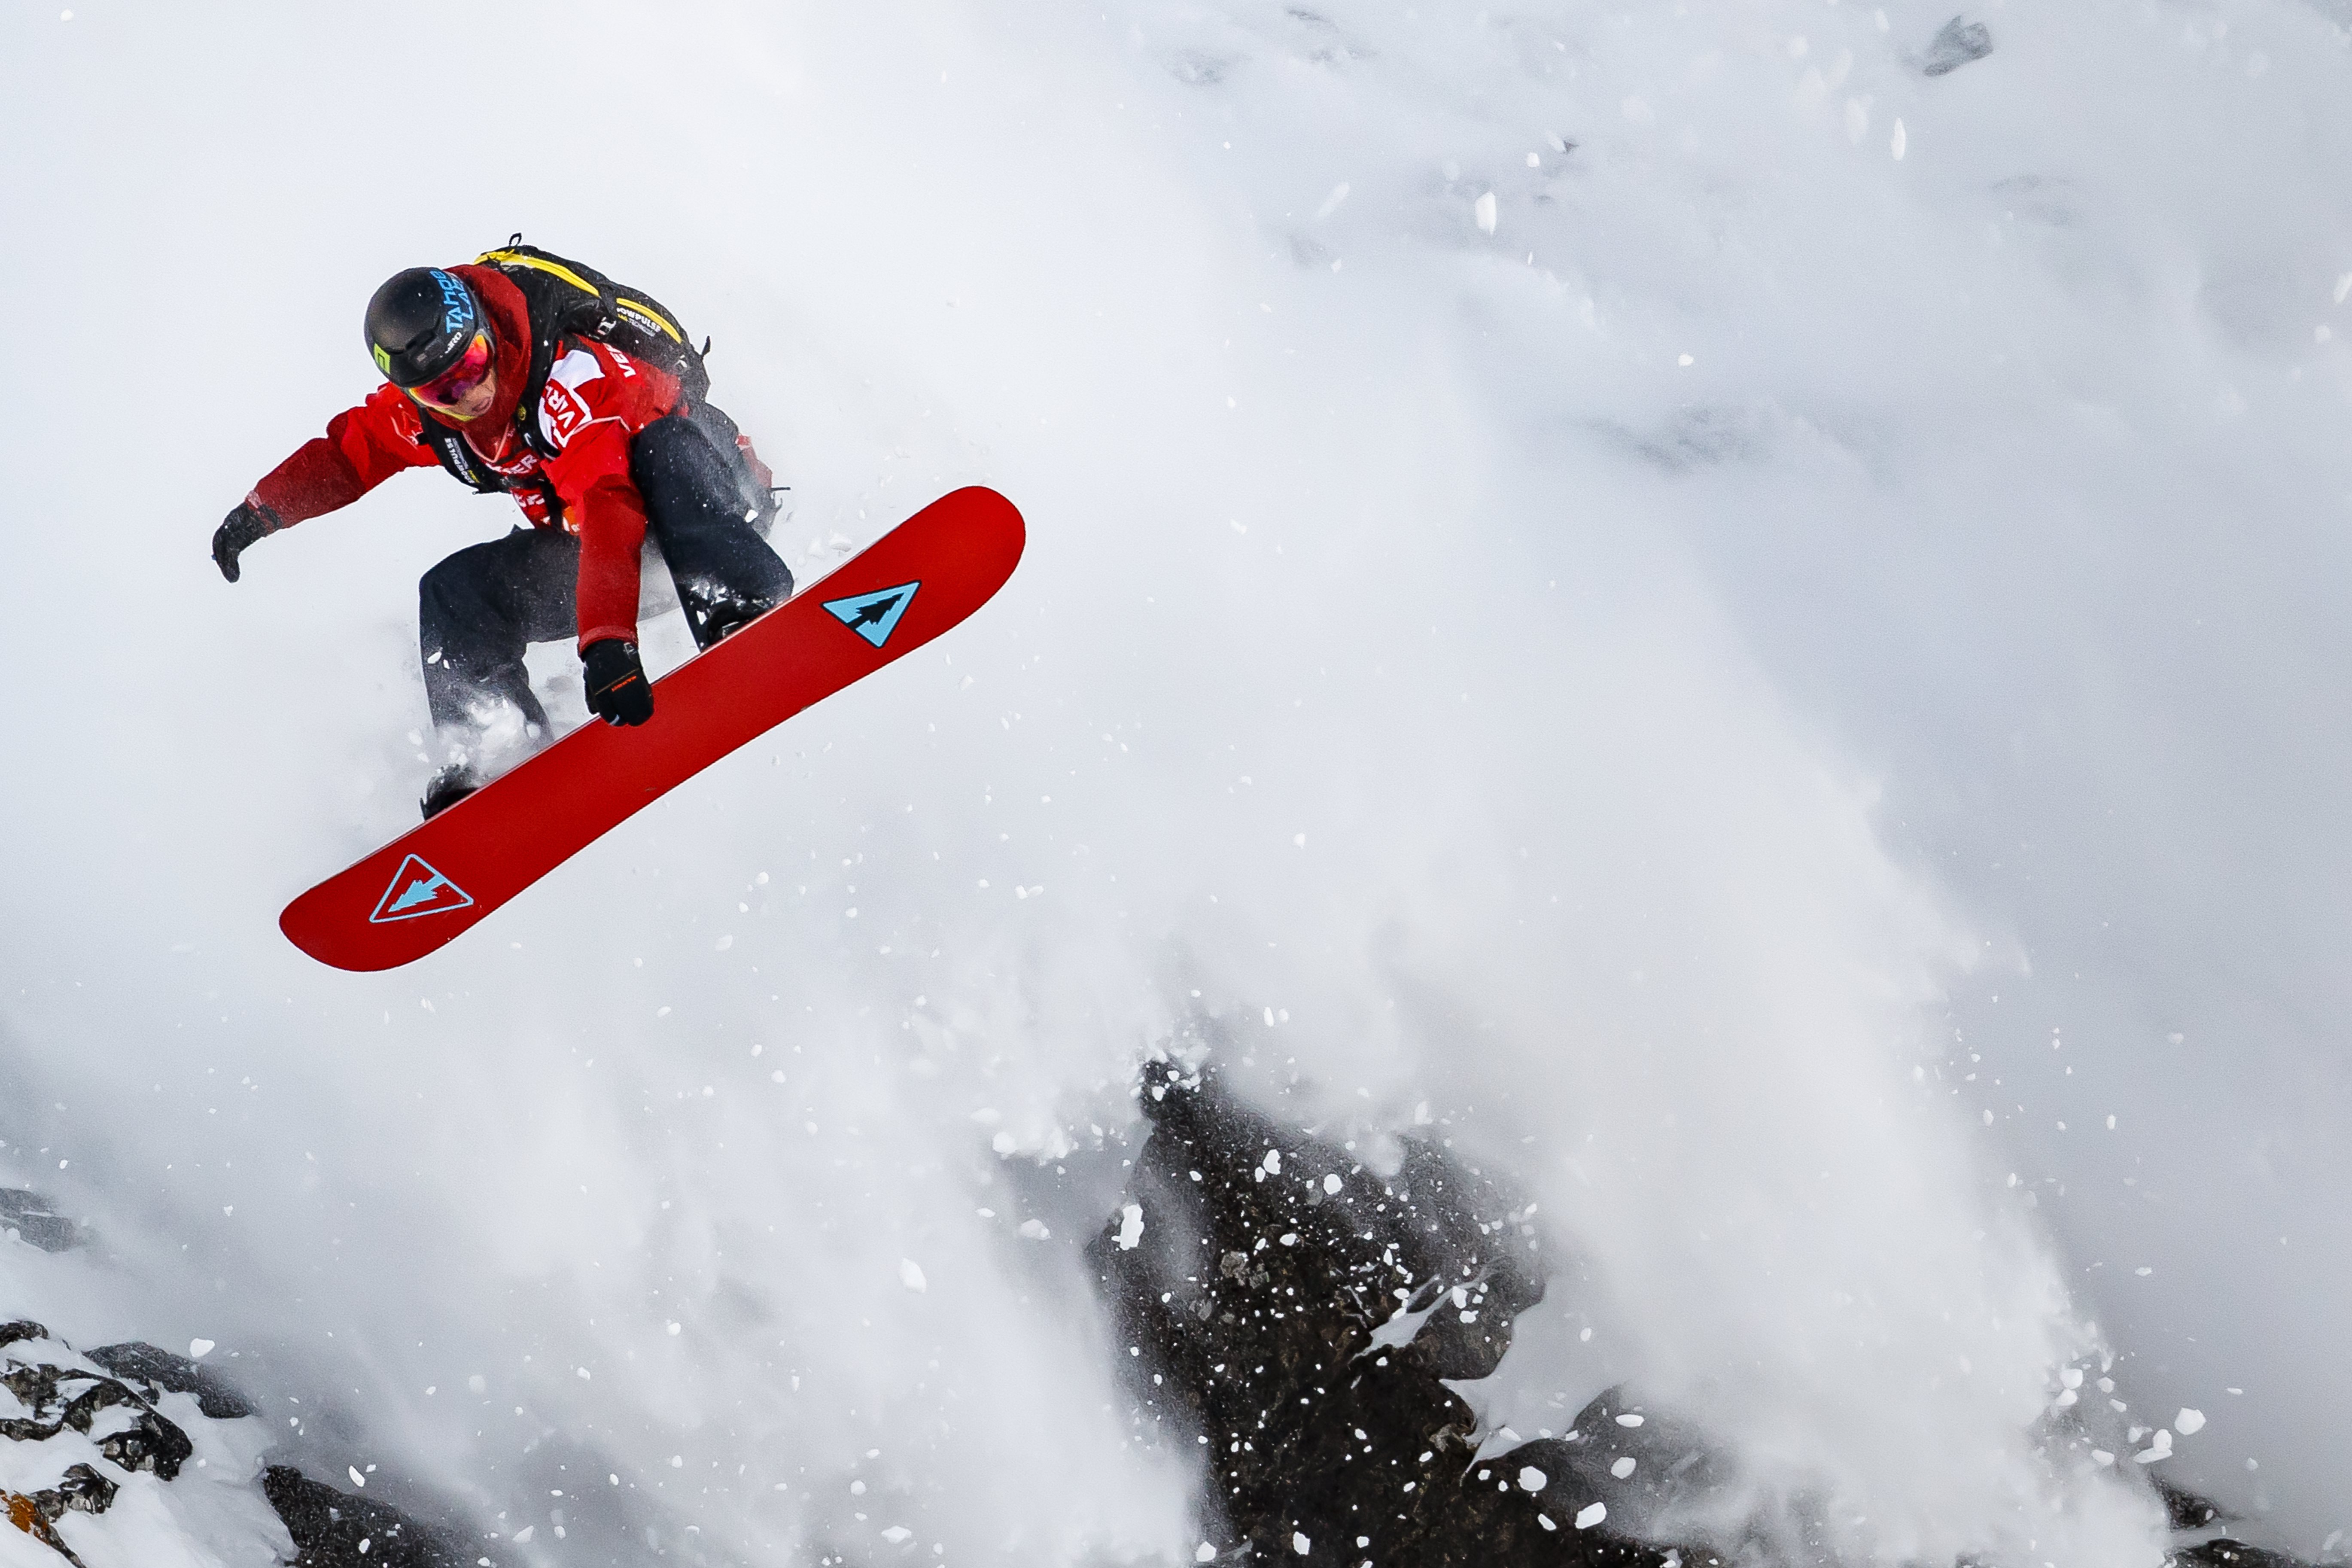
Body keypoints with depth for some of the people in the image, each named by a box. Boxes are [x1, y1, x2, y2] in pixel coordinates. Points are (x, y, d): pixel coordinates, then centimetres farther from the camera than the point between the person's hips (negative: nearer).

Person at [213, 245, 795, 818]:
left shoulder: (572, 376, -32)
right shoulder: (420, 407, -9)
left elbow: (609, 512, -44)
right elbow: (352, 448, 13)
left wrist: (606, 639, -55)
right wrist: (262, 510, 5)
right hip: (575, 541, 7)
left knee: (662, 448, -40)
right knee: (454, 594, -12)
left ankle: (744, 617, -55)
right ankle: (496, 758, -20)